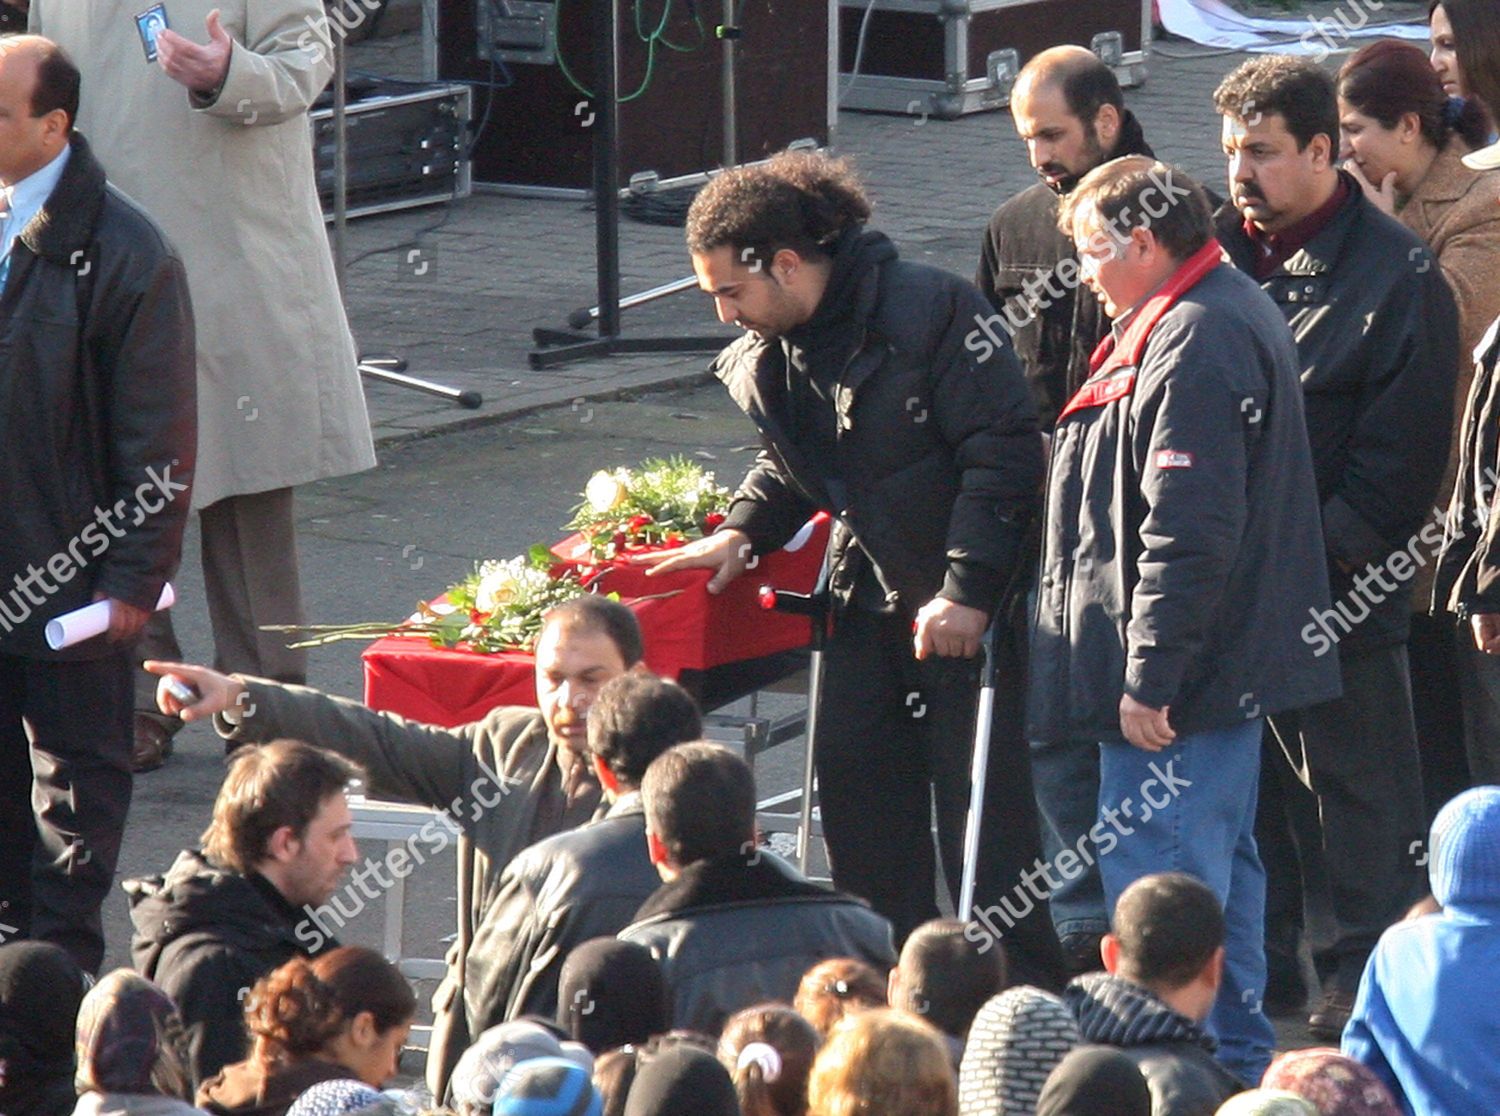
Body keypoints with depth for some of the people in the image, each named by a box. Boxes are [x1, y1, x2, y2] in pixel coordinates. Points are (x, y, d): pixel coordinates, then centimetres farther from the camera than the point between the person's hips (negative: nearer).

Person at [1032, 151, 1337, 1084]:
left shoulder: (1190, 348, -21)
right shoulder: (1236, 316, 15)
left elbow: (1187, 534, -26)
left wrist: (1149, 676, -24)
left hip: (1175, 689, -12)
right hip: (1232, 670, 12)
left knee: (1157, 887, -9)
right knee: (1222, 866, 20)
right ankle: (1239, 1058, 29)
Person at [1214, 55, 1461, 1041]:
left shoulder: (1399, 277, -8)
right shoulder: (1220, 252, 9)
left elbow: (1403, 446, -10)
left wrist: (1322, 553, -16)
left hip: (1343, 589, -6)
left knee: (1357, 786, 1)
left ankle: (1365, 977, 7)